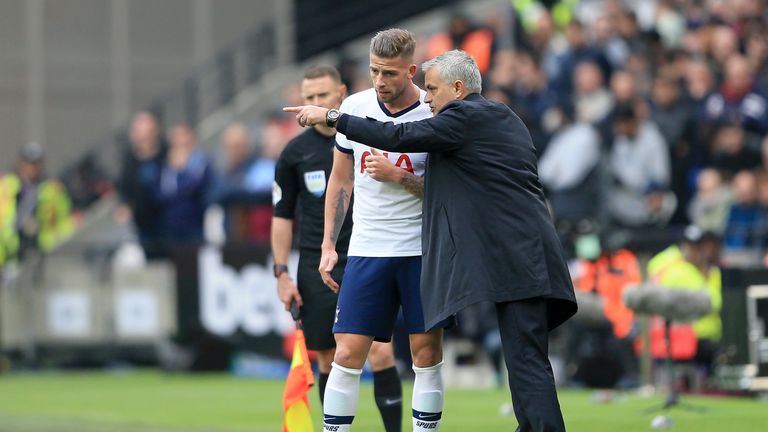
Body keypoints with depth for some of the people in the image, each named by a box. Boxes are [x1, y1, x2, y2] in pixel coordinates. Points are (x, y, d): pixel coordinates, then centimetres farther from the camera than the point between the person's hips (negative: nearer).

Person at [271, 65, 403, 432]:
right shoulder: (294, 153, 4)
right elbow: (282, 216, 9)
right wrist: (282, 273, 3)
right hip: (317, 271, 2)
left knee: (381, 353, -13)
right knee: (329, 363, 4)